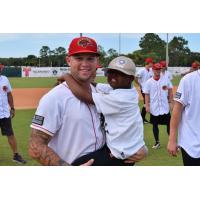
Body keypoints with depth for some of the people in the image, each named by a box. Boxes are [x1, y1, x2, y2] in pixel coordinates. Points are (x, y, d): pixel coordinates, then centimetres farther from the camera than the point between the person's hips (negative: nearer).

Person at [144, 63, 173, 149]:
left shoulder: (166, 80, 1)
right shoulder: (149, 82, -3)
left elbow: (170, 91, 9)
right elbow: (147, 95, -2)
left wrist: (171, 100, 2)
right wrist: (147, 106, -8)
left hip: (165, 107, 0)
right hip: (154, 108, 0)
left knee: (169, 124, 2)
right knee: (155, 125, 9)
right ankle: (157, 142, 22)